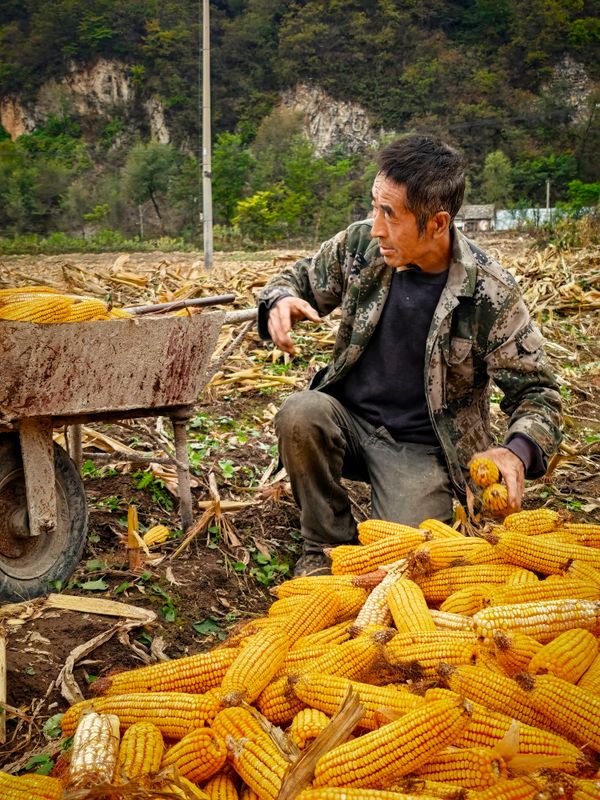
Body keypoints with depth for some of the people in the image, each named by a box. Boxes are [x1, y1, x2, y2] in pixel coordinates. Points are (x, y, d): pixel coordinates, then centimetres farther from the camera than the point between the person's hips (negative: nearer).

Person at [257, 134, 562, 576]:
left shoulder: (490, 293, -17)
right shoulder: (360, 243, -8)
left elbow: (536, 391, -9)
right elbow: (299, 278, 9)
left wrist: (518, 451, -32)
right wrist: (280, 301, -17)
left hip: (421, 446, -3)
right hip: (349, 418, 4)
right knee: (299, 415, -29)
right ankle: (327, 547, -5)